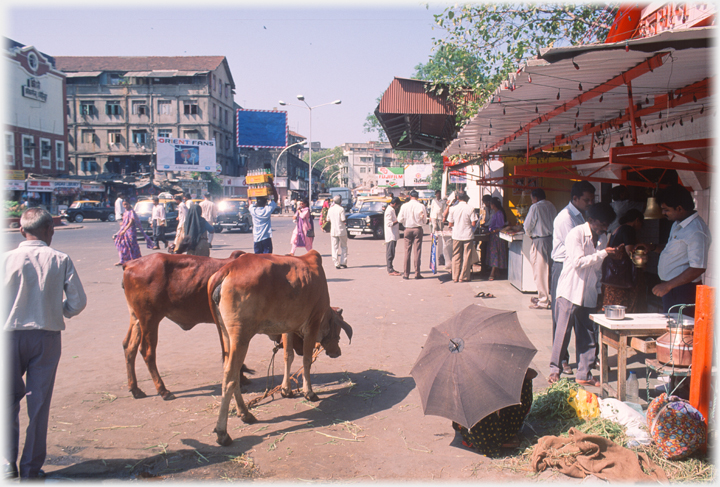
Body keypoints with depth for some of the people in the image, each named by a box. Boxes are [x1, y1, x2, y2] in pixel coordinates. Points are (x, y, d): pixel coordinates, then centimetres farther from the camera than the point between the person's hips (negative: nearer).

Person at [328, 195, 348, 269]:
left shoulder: (330, 209, 4)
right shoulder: (341, 209, -11)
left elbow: (328, 219, 10)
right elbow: (343, 220, -15)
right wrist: (346, 218, 6)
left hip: (333, 231, 4)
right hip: (341, 230, -4)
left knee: (334, 247, 5)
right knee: (343, 247, 8)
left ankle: (336, 264, 2)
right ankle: (343, 263, 4)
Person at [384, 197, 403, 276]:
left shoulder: (392, 210, 17)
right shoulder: (389, 211, -15)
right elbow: (389, 223, -22)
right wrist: (398, 221, -18)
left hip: (393, 235, 10)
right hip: (391, 235, -10)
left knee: (391, 253, 13)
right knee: (390, 253, -7)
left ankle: (390, 268, 19)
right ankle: (390, 270, -6)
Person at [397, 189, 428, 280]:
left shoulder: (404, 206, -4)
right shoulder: (421, 206, -7)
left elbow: (400, 219, 1)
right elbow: (425, 221, 1)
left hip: (408, 229, 1)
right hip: (418, 229, -1)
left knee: (407, 251, 6)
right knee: (417, 251, 3)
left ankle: (406, 274, 7)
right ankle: (417, 273, 4)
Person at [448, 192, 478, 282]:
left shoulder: (453, 209, -2)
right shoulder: (471, 209, -8)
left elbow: (450, 224, 0)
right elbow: (473, 223, -9)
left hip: (456, 235, 2)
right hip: (468, 235, -2)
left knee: (456, 257, 9)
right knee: (466, 257, 6)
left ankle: (455, 277, 11)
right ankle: (463, 277, 8)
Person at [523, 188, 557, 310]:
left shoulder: (535, 207, -11)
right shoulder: (551, 206, 10)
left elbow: (527, 226, -11)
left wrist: (530, 235, 11)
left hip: (540, 241, -8)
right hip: (551, 239, 8)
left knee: (540, 271, -1)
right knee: (547, 270, 16)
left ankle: (543, 301, 3)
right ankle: (543, 297, 24)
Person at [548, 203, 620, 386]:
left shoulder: (602, 237, 12)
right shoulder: (576, 234, -10)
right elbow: (578, 262, -18)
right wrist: (604, 253, -17)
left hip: (589, 293, 6)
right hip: (570, 291, -6)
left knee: (588, 335, 6)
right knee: (563, 332, -2)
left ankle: (584, 374, 15)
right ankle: (555, 370, 10)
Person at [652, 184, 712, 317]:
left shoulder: (696, 231, -20)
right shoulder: (677, 224, 11)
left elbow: (698, 268, -24)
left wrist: (668, 285, -23)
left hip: (683, 291, -9)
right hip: (671, 288, 9)